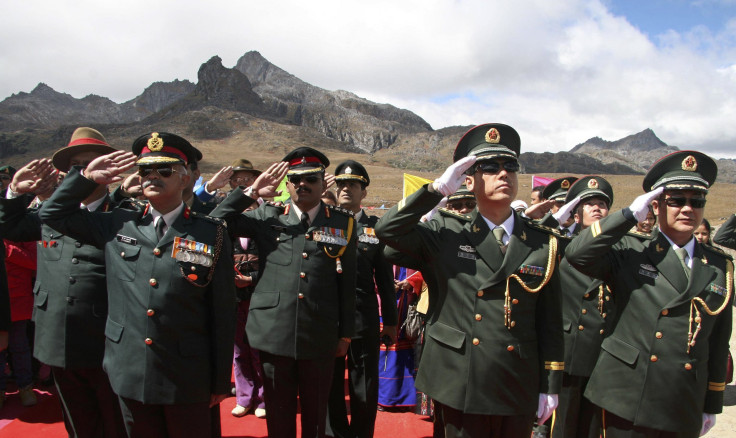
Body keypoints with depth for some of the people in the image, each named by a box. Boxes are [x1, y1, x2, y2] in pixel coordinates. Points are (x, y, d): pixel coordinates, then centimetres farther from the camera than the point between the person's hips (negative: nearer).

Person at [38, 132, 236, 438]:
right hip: (129, 374, 3)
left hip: (187, 379, -3)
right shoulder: (116, 225, 4)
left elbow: (222, 312, -5)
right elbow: (53, 213, 15)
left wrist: (221, 382, -2)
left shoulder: (211, 234, -6)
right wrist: (88, 176, 2)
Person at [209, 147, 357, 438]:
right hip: (273, 334, 0)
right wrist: (252, 192, -3)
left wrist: (346, 334, 5)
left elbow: (347, 282, 4)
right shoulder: (267, 216, 5)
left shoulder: (343, 223, 4)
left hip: (320, 338, 0)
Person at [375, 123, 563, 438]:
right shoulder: (446, 234, -2)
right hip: (460, 386, -1)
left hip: (519, 389, 2)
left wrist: (550, 386, 4)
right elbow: (387, 230, -15)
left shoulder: (543, 244, 1)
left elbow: (550, 321, 4)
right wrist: (439, 187, -16)